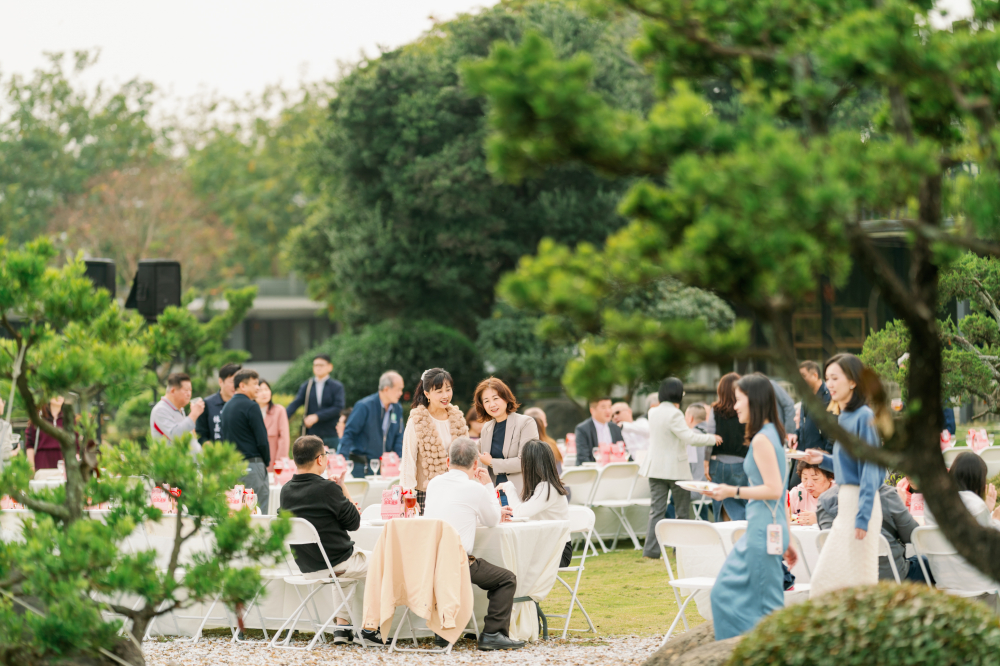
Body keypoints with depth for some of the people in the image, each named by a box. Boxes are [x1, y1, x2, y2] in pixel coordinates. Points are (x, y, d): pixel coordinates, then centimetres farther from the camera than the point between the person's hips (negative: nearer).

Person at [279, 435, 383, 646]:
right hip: (339, 563, -7)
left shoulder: (286, 491, -3)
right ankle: (370, 628, 18)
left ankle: (342, 626, 32)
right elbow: (354, 522, -12)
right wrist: (342, 487, -4)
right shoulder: (328, 489, -23)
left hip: (306, 568, 7)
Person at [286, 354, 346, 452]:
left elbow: (338, 408, -8)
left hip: (330, 436, -2)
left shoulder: (337, 387, 4)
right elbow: (295, 404, 0)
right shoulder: (306, 386, 10)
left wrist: (317, 417, -17)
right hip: (311, 433, 2)